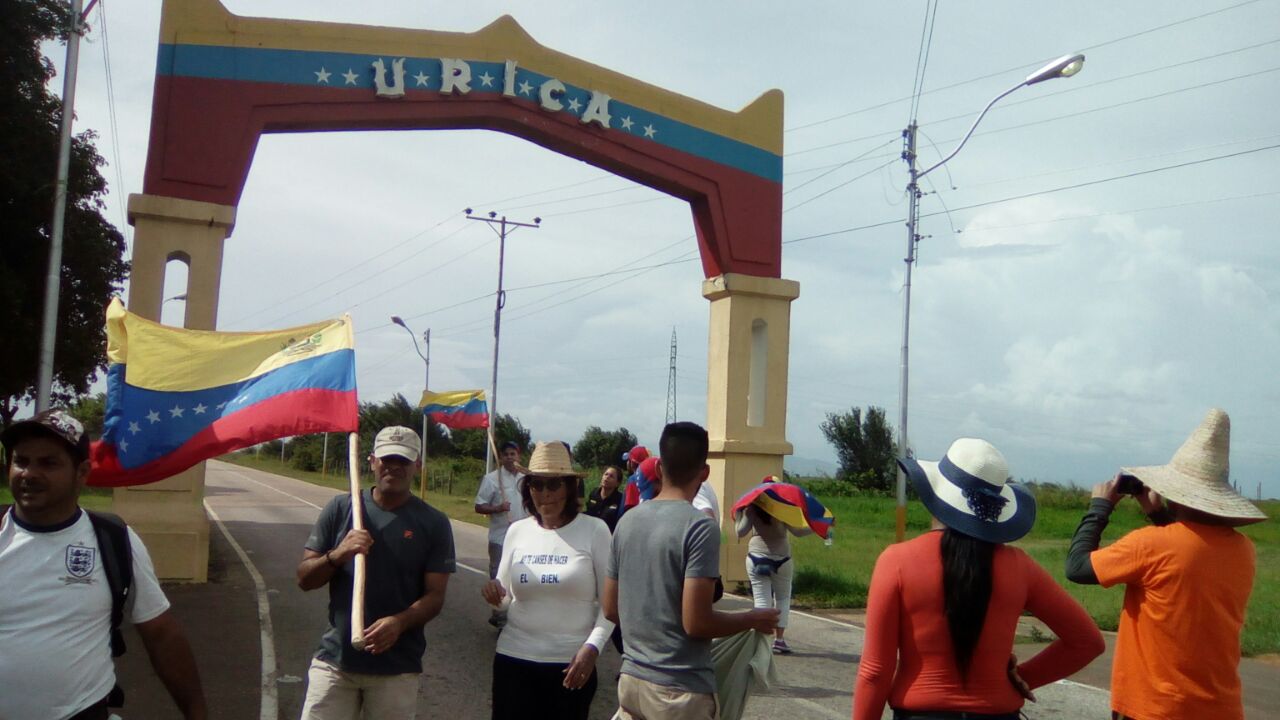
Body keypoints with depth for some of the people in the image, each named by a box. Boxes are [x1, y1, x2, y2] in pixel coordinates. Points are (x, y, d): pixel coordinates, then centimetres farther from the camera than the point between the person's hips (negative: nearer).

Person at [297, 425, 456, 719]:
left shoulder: (433, 523, -2)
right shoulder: (340, 508, 2)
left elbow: (435, 596, -4)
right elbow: (304, 579, 3)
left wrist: (399, 622, -23)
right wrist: (336, 555, -17)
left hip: (398, 668, -1)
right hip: (335, 660, 1)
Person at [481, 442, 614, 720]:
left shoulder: (595, 530, -5)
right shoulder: (517, 531, 5)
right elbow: (506, 599, 13)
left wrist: (592, 647, -15)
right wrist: (495, 594, -9)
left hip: (571, 663, -3)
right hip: (514, 658, 3)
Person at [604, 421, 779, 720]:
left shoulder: (627, 521, 4)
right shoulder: (699, 527, -16)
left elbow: (610, 609, 10)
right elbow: (696, 622, -20)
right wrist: (754, 619, -4)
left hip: (631, 679, 6)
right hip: (680, 689, -6)